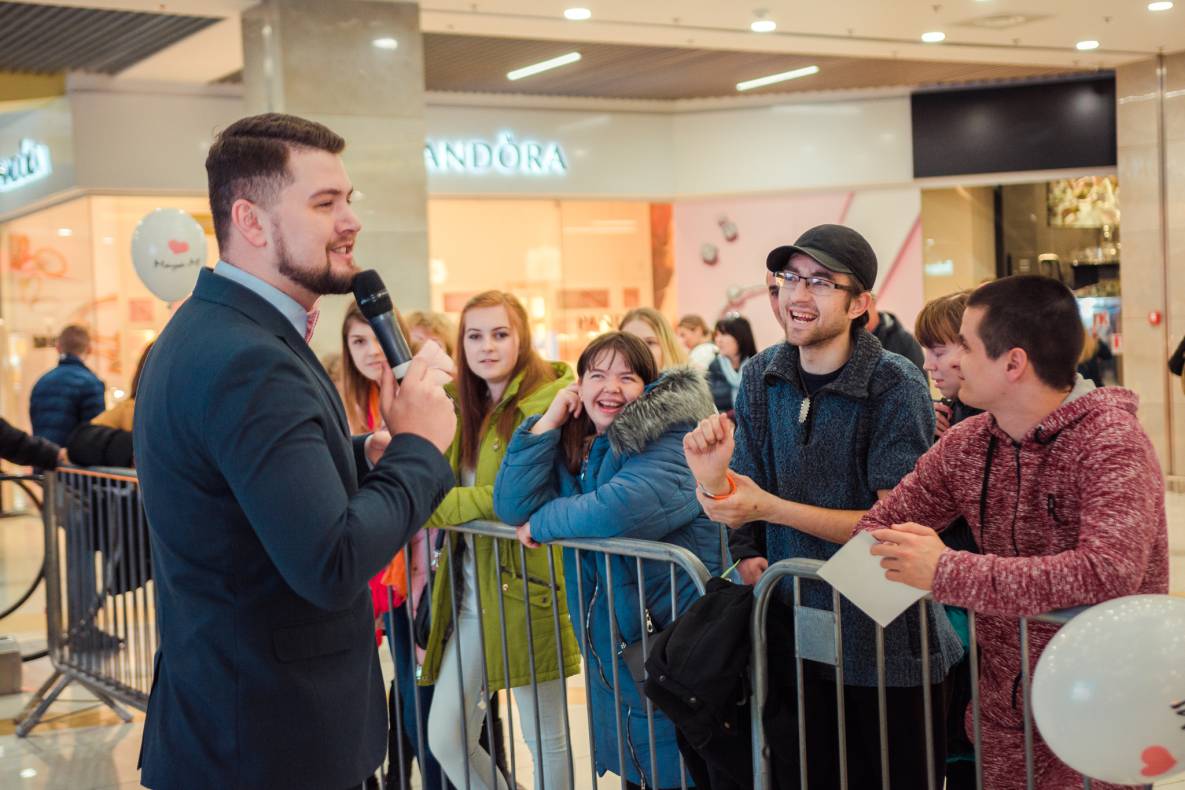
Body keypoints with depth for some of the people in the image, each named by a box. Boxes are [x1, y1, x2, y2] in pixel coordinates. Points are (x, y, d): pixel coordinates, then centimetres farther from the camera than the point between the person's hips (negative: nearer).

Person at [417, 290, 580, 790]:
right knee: (444, 740, 7)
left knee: (545, 739, 6)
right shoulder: (465, 404, 12)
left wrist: (428, 506, -17)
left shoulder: (547, 400, -12)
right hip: (469, 591, 7)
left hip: (525, 585, -6)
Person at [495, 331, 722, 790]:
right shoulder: (573, 443, 8)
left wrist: (543, 523, -15)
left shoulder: (671, 440, -14)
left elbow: (623, 507, -32)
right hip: (613, 645, 7)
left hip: (676, 640, -7)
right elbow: (512, 507, -4)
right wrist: (549, 420, -9)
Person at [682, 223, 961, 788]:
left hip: (887, 642, -4)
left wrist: (770, 507, -24)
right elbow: (742, 502, 5)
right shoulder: (761, 378, 1)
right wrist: (714, 477, -18)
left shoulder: (895, 387, -14)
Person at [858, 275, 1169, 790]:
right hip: (1000, 716, 5)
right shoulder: (968, 443, 0)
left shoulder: (1111, 443, -19)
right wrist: (908, 553, -20)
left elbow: (1107, 576, -32)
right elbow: (876, 527, 2)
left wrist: (945, 572, -31)